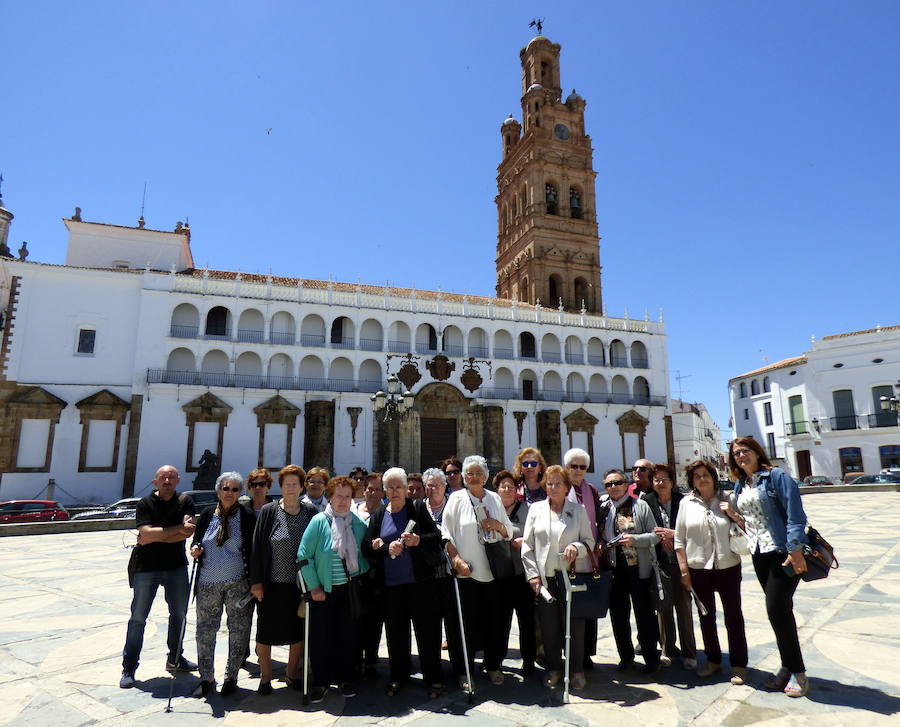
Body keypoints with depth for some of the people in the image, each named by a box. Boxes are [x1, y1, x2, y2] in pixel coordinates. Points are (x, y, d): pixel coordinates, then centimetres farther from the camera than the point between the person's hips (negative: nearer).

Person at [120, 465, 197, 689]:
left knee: (179, 614, 13)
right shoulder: (145, 504, -6)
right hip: (146, 567, -2)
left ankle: (175, 658, 31)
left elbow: (187, 533, -14)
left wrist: (154, 536, -16)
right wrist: (178, 529, -17)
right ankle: (129, 668, 16)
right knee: (138, 618, 3)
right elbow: (145, 534, -19)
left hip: (176, 566, 3)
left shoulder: (185, 502, -1)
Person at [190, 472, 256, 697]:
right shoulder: (207, 515, 5)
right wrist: (195, 549, -9)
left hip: (237, 583, -2)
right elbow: (196, 541, 16)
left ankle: (231, 676, 22)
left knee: (238, 631, 6)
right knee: (205, 630, 7)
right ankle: (206, 678, 23)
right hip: (208, 583, 3)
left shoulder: (248, 516, -5)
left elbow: (254, 550, -3)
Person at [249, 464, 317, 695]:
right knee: (266, 632, 9)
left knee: (298, 631, 13)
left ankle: (292, 674, 31)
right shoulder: (268, 512, -6)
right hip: (272, 584, -2)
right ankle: (265, 677, 28)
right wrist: (256, 581, -9)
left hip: (300, 584, 2)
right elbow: (257, 547, -6)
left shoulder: (310, 512, 0)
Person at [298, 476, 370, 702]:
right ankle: (321, 682, 22)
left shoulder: (358, 524, 2)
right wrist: (314, 587, -10)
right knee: (320, 637, 4)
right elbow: (303, 555, -9)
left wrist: (361, 573, 1)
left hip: (350, 590, 3)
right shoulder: (319, 522, -10)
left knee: (348, 635, 9)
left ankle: (345, 679, 27)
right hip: (324, 591, -3)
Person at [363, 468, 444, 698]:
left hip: (419, 580, -2)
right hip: (390, 583, 2)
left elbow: (437, 536, -1)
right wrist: (387, 548, -15)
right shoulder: (378, 515, 8)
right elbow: (366, 547, 2)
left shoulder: (418, 508, 1)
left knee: (427, 628, 3)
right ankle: (398, 676, 29)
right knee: (395, 631, 11)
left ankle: (433, 677, 18)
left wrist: (419, 540, -20)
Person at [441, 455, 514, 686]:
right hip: (466, 571, -3)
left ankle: (493, 665, 28)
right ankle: (464, 671, 19)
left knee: (495, 619, 9)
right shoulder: (457, 499, -1)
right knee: (466, 621, 3)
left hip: (493, 570, 3)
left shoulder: (495, 499, 10)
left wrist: (497, 525, -5)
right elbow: (446, 534, -4)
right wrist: (457, 560, -14)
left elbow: (509, 532, 15)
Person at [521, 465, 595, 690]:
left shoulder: (578, 510, 6)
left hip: (572, 575, -1)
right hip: (544, 578, 1)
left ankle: (576, 670, 19)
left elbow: (589, 541, 5)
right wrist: (533, 574, -1)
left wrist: (576, 547, -17)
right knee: (549, 625, 7)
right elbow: (527, 545, 6)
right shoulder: (536, 509, 7)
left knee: (574, 624, 2)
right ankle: (553, 668, 24)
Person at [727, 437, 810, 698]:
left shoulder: (776, 476, -8)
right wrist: (736, 517, 1)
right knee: (780, 610, 14)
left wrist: (795, 549, -21)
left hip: (783, 552, -7)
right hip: (759, 555, 7)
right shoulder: (739, 486, 12)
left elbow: (794, 514, -15)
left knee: (777, 609, -8)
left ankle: (797, 672, 9)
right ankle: (788, 667, 25)